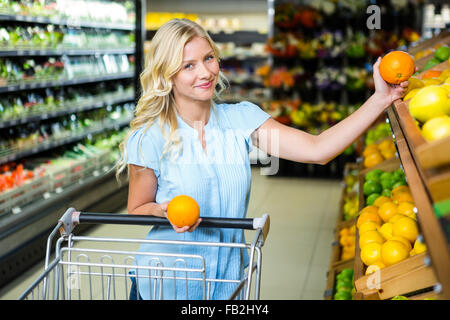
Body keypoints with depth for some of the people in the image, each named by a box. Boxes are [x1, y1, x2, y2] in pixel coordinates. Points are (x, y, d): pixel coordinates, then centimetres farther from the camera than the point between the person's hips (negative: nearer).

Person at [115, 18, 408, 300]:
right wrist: (165, 211, -26)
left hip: (227, 278, 3)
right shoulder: (149, 139, -15)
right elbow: (137, 210, -3)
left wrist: (380, 100, -20)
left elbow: (317, 150, -13)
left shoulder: (240, 119, -6)